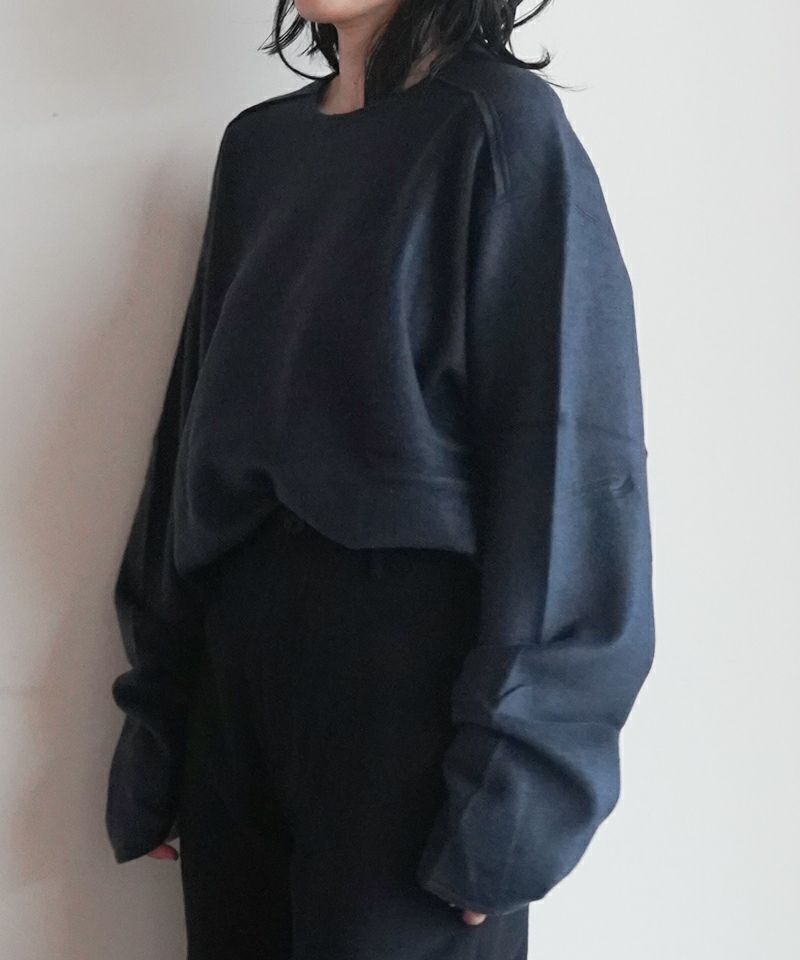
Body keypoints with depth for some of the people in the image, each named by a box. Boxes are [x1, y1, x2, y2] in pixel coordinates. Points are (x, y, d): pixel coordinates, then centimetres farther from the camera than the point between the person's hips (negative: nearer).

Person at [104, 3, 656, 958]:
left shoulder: (502, 124, -9)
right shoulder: (259, 143, 10)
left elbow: (568, 462, -13)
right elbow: (206, 416, 10)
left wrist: (510, 777, -17)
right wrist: (157, 715, 8)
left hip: (411, 658, -5)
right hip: (246, 642, 6)